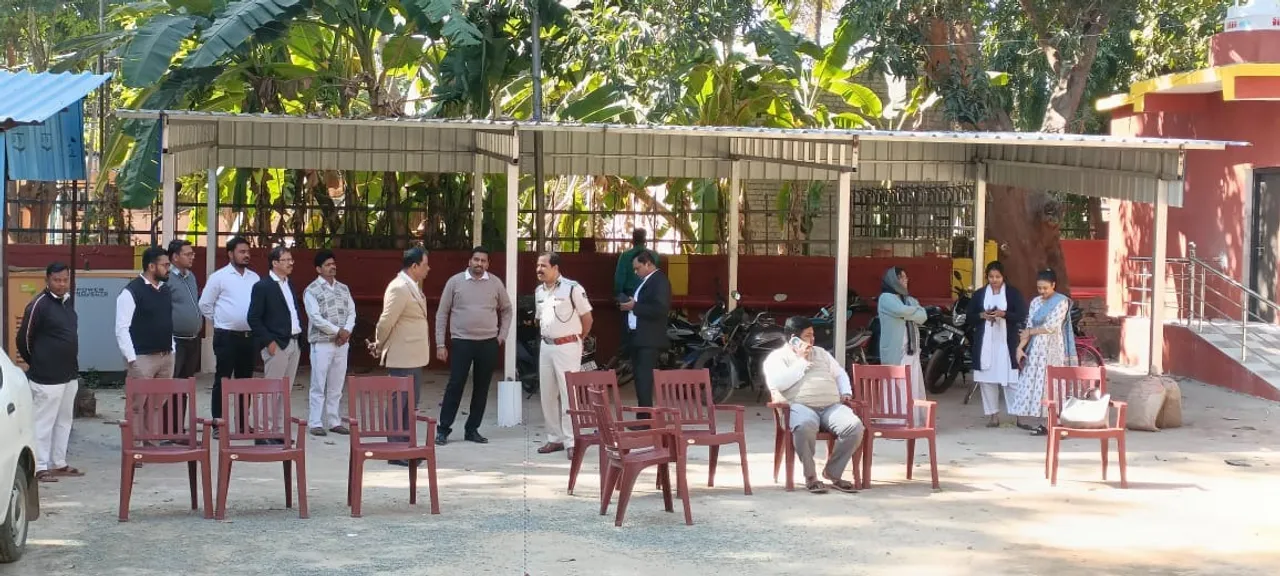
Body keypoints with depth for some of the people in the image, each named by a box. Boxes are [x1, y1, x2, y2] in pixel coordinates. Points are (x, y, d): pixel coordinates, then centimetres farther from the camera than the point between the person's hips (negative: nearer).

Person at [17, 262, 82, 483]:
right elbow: (24, 339, -9)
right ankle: (40, 467, 3)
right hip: (47, 377, -8)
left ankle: (58, 463, 23)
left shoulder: (68, 301, 11)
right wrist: (36, 363, 4)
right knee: (43, 421, -3)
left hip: (69, 374, 8)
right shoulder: (39, 305, -13)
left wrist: (71, 365, 17)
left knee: (64, 421, 14)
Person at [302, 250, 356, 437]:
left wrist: (347, 331, -9)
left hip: (342, 343, 5)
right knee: (318, 386, -3)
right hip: (322, 343, -5)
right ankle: (315, 423, 1)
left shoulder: (343, 289, 14)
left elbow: (352, 312, 9)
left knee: (336, 386, 9)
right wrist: (338, 331, -14)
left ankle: (334, 421, 15)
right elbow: (316, 318, -12)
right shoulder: (312, 291, -4)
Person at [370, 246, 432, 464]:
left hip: (414, 356, 10)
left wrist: (379, 345, 11)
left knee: (411, 404, 14)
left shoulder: (413, 287, 13)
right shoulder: (399, 288, -19)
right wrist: (379, 347, -3)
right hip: (402, 358, -10)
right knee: (399, 403, -3)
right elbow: (386, 322, -18)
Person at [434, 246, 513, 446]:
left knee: (481, 388, 7)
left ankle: (472, 429, 16)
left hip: (488, 343, 3)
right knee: (455, 386, -4)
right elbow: (442, 313, 1)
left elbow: (506, 310, 17)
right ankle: (443, 429, 4)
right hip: (462, 342, -3)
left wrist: (502, 334, 6)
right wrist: (440, 344, -3)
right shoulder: (455, 281, -1)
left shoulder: (495, 283, 5)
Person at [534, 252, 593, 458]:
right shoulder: (539, 291, 9)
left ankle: (571, 442, -5)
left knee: (569, 394, -7)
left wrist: (577, 339, 4)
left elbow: (587, 318, -5)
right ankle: (555, 438, 20)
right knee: (547, 395, 10)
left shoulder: (572, 288, -13)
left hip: (567, 347, -7)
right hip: (546, 347, 7)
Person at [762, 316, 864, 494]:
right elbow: (778, 383, -8)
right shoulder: (777, 357, 9)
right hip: (800, 407, -5)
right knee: (805, 426, -42)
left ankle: (833, 473, -9)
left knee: (855, 426, -25)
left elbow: (840, 374, 33)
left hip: (832, 406, 5)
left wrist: (846, 393, 11)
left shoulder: (821, 353, 28)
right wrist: (802, 361, -1)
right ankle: (810, 476, -21)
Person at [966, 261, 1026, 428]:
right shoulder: (979, 294, 9)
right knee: (987, 380, 1)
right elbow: (968, 318, 9)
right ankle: (992, 414, 5)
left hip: (1006, 343, -3)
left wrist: (1004, 314, -19)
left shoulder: (1013, 293, 3)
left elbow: (1022, 316, -4)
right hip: (985, 343, 3)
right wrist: (982, 315, -11)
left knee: (1009, 379, -6)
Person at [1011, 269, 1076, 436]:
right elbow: (1029, 327, 9)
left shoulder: (1061, 302, -6)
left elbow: (1051, 326, -13)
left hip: (1052, 349, -6)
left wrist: (1030, 332, -3)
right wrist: (1020, 347, -2)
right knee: (1032, 384, 2)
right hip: (1036, 349, 6)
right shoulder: (1035, 302, 11)